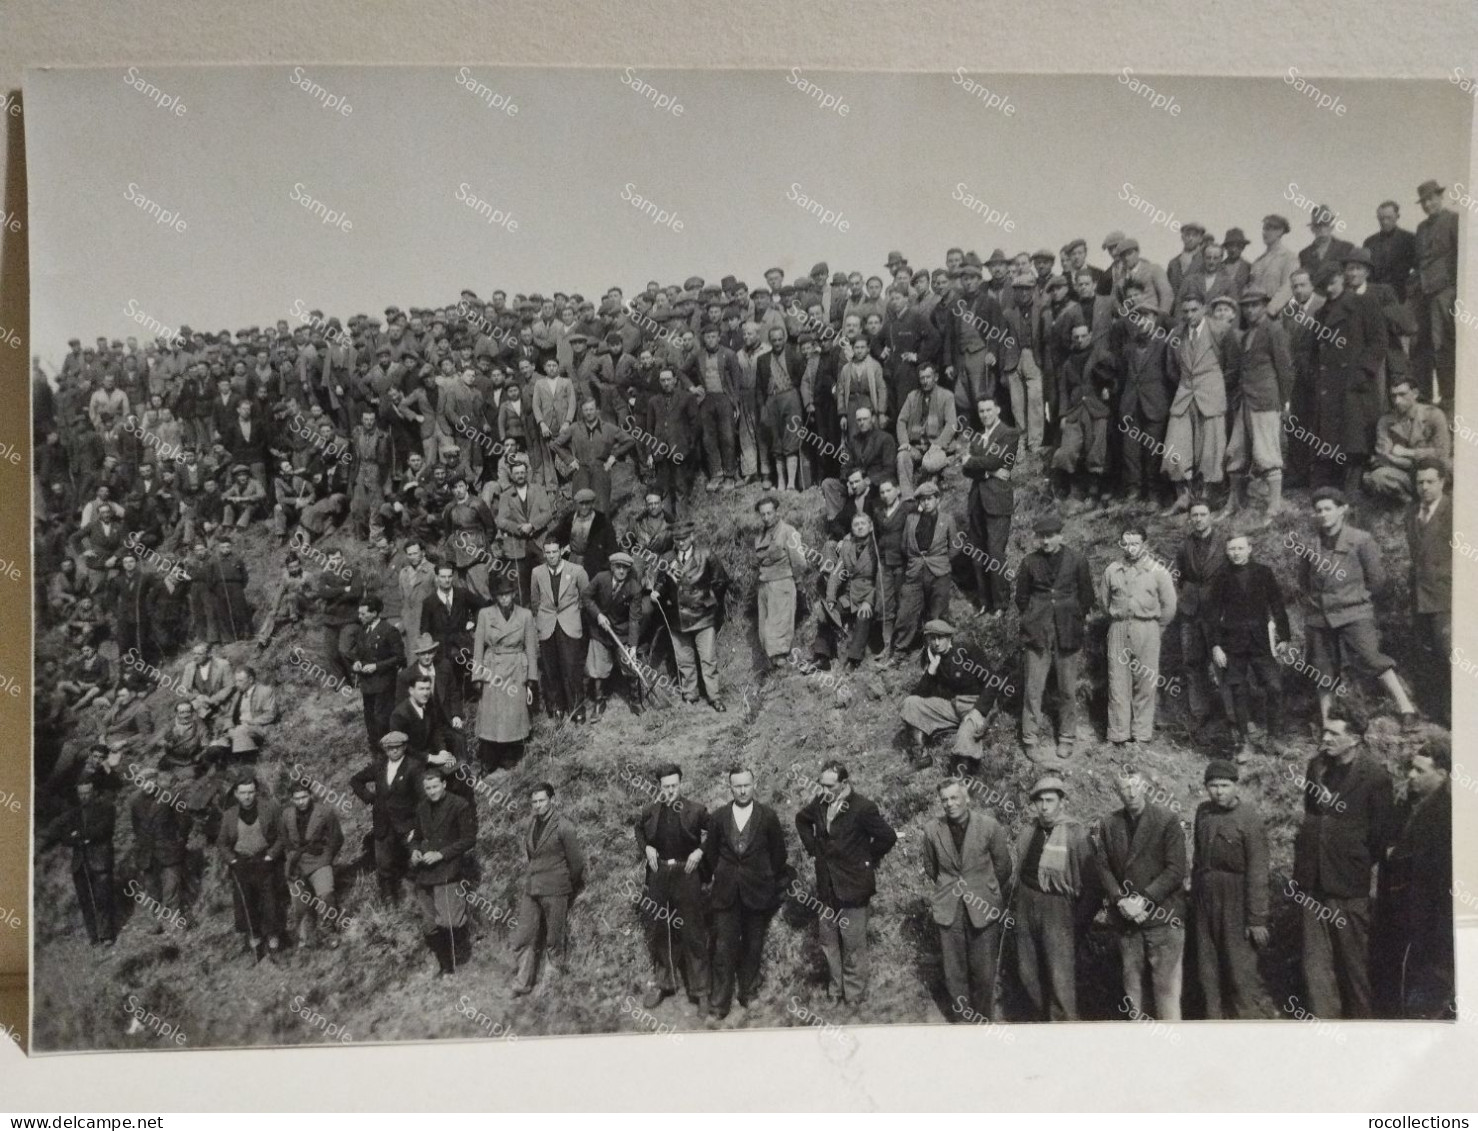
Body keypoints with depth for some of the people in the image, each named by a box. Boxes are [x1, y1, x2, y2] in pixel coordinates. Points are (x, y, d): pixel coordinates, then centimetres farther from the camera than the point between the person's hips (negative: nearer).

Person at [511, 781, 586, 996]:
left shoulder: (564, 827, -10)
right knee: (525, 937, 3)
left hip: (554, 891, -6)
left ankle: (551, 978, 17)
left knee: (554, 938, 4)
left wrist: (572, 889, 4)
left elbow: (576, 861, -5)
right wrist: (525, 883, 14)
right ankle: (523, 983, 9)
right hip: (530, 889, 6)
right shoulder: (531, 824, 10)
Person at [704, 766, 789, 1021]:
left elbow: (778, 852, 6)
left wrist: (773, 882, 7)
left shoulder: (768, 816, -2)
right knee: (724, 947, -1)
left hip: (757, 891, 0)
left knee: (753, 947, 9)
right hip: (725, 892, 0)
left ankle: (748, 994, 24)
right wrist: (711, 879, 9)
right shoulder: (717, 817, 2)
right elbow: (710, 853, 11)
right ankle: (720, 1002, 6)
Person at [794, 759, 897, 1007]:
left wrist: (868, 860, -7)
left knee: (853, 945, 5)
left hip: (852, 886, -6)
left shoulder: (862, 808, -19)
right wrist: (813, 848, 10)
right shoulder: (820, 803, -1)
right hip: (826, 886, 6)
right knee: (828, 942, 16)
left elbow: (888, 837, -14)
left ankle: (854, 994, 18)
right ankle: (834, 989, 31)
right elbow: (802, 820, 20)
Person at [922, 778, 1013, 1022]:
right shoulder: (932, 830, -2)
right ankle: (959, 1017, 26)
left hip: (983, 910, -2)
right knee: (953, 972, 9)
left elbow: (1003, 866, 4)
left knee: (984, 971, 4)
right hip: (948, 910, 2)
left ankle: (983, 1018, 23)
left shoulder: (989, 826, -8)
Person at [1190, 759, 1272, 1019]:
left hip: (1235, 903, -6)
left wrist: (1257, 919, -14)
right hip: (1204, 901, 6)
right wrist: (1193, 897, 14)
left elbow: (1257, 873, -14)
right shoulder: (1203, 811, 4)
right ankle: (1215, 1016, 23)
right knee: (1208, 969, 12)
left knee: (1240, 970, -2)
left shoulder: (1250, 819, -14)